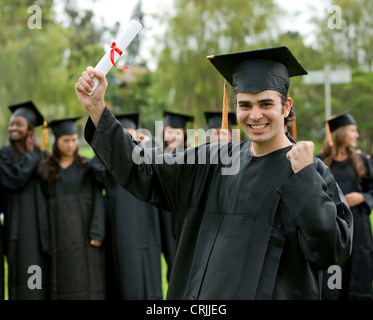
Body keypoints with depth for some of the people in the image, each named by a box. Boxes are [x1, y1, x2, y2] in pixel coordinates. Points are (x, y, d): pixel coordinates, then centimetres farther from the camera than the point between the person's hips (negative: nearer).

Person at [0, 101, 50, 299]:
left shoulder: (43, 155, 11)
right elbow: (16, 180, -14)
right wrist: (30, 155, -6)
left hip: (42, 223, 4)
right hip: (18, 223, -3)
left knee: (44, 274, 4)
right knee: (23, 274, -7)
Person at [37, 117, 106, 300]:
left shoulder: (87, 167, 3)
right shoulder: (45, 169, 8)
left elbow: (98, 200, -2)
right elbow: (43, 204, 6)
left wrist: (97, 233, -12)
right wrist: (46, 240, -1)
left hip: (84, 231, -2)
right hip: (60, 233, 2)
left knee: (88, 281, -4)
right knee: (64, 283, 3)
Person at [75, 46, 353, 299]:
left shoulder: (312, 172, -9)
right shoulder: (215, 161, 3)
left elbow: (334, 251, -18)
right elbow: (141, 168, 6)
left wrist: (304, 176, -23)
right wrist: (97, 108, -1)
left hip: (270, 293, -4)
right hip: (203, 292, 4)